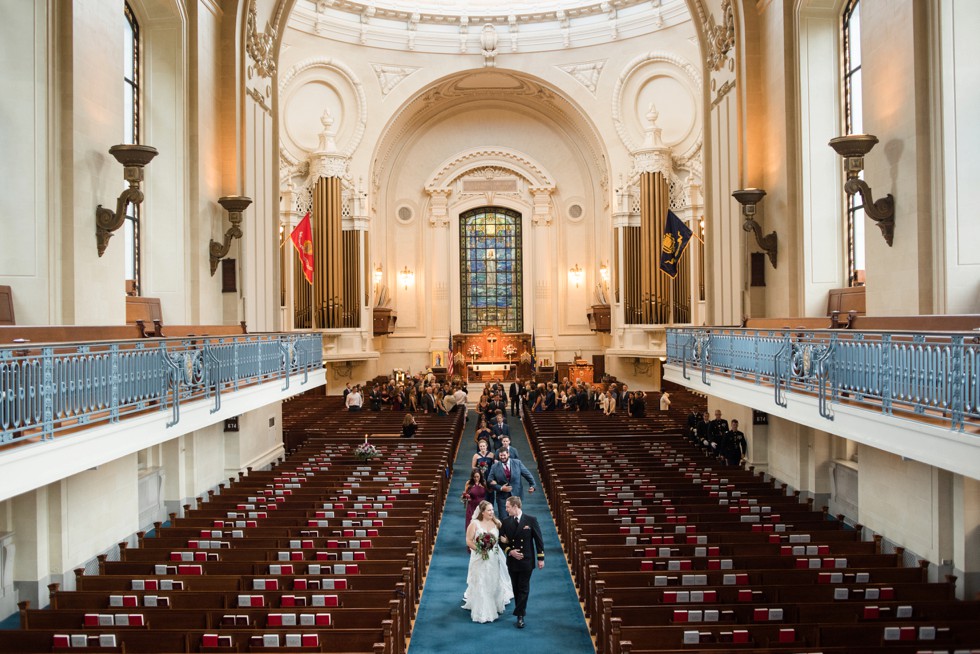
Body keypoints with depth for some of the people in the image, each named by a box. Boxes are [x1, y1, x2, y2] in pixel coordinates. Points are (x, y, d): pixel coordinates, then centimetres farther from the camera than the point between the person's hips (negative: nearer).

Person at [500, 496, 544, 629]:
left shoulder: (531, 520, -10)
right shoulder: (506, 522, -2)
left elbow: (538, 539, -5)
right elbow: (503, 541, 4)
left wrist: (541, 558, -5)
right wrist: (509, 551, -14)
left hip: (526, 560, -3)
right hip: (512, 560, 3)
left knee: (523, 588, 2)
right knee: (516, 587, 14)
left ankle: (520, 615, 6)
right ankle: (521, 610, 29)